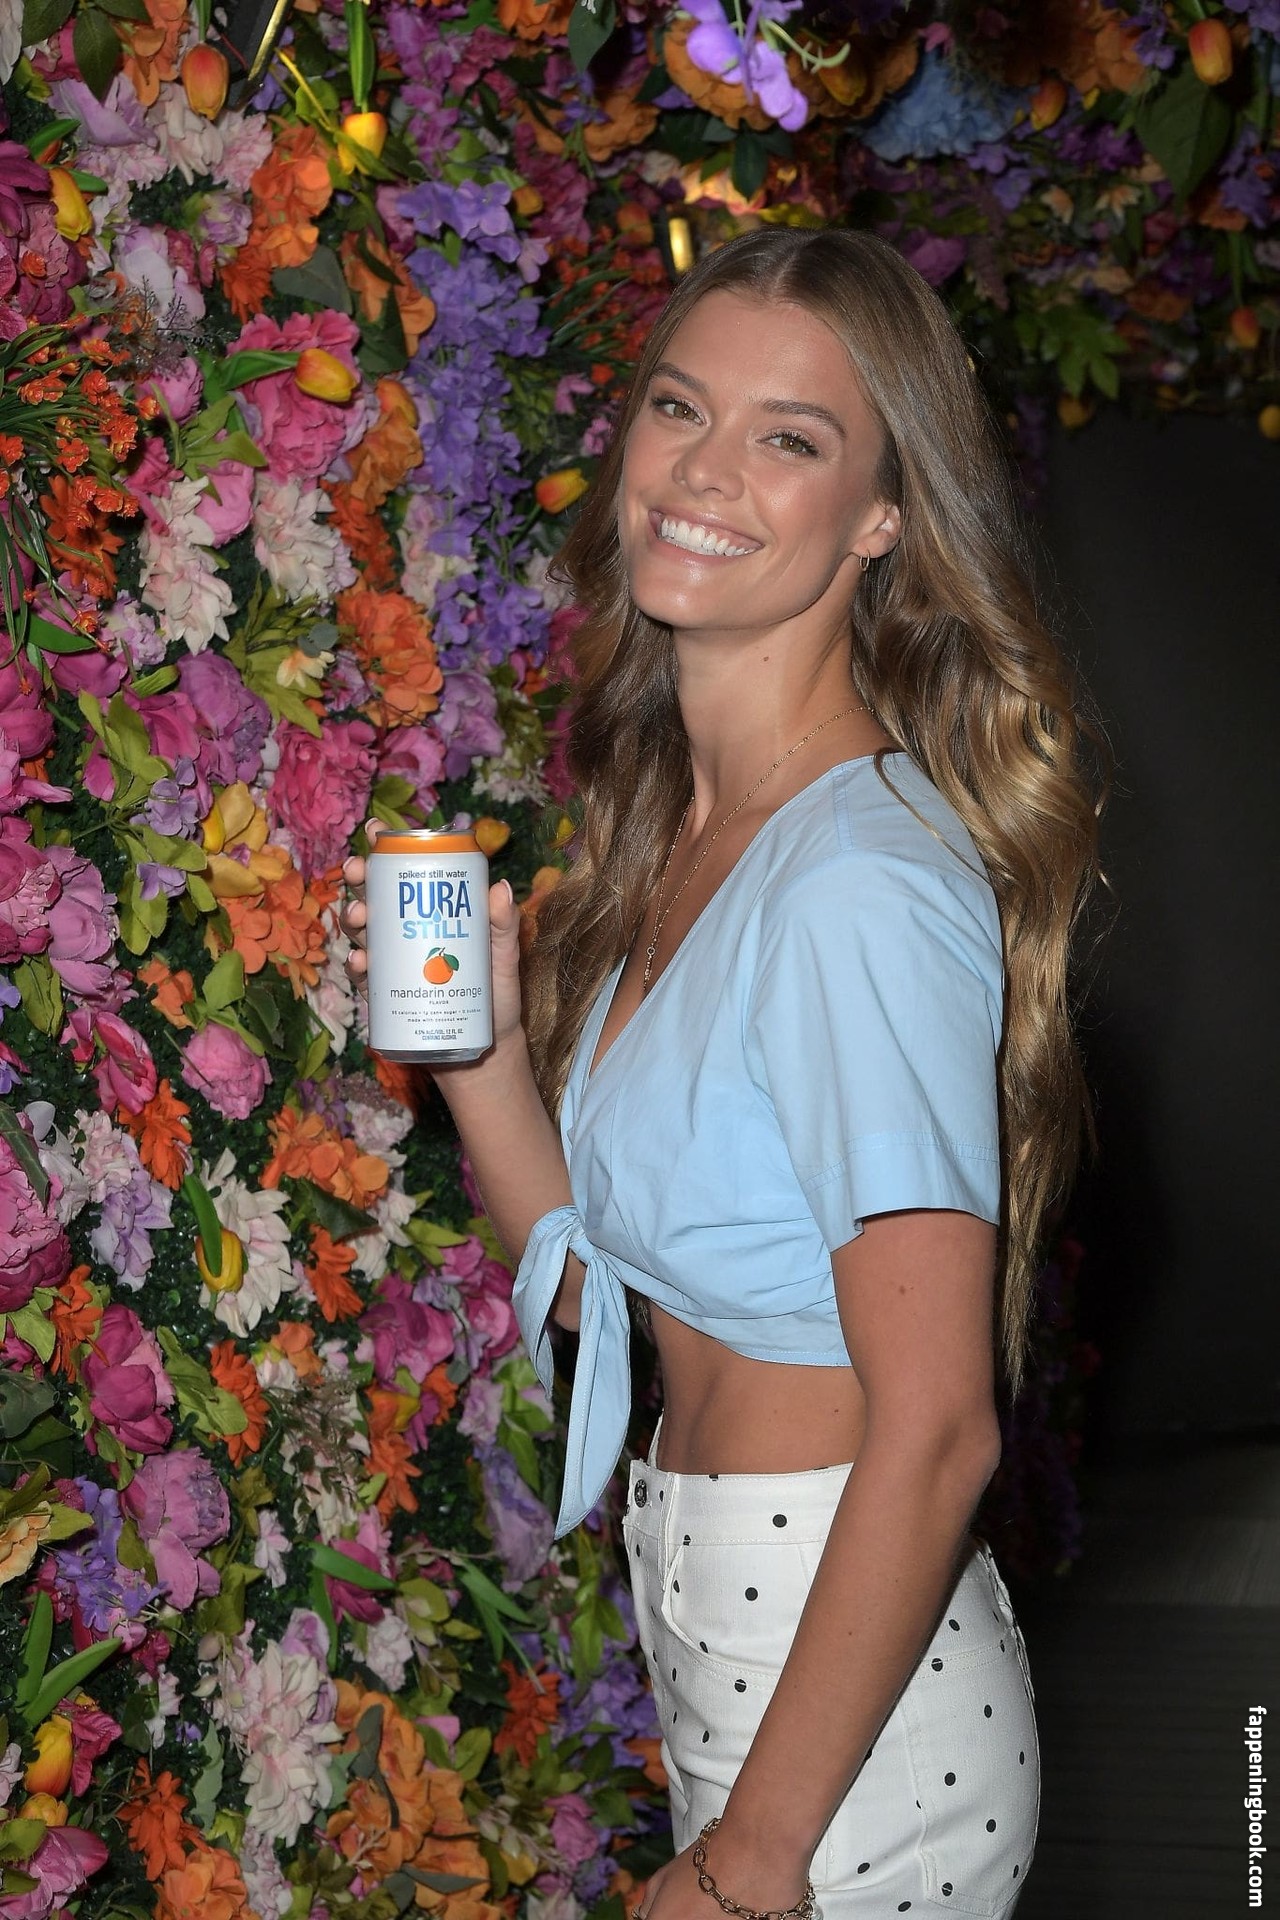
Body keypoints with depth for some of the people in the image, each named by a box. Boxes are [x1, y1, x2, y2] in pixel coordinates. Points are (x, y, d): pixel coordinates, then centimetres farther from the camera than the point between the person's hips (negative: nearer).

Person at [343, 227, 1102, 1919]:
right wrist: (473, 1046, -6)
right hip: (713, 1633, 8)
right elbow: (597, 1281, 9)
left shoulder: (864, 881, -21)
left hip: (854, 1710, -8)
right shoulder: (670, 830, 6)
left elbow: (936, 1430, -22)